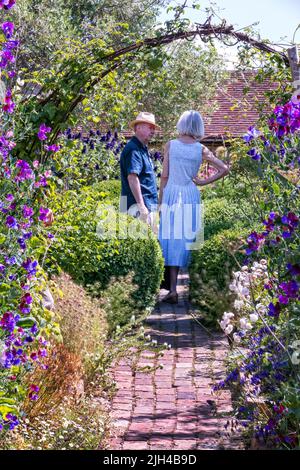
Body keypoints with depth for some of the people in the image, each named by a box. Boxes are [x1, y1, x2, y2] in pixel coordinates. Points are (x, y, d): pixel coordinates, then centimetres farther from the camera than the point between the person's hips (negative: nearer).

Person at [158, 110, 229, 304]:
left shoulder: (170, 145, -1)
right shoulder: (201, 149, 1)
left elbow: (164, 176, -1)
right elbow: (224, 169, -3)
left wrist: (160, 201, 5)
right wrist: (204, 182, 3)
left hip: (172, 195, -1)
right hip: (192, 197, 1)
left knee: (172, 242, 1)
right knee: (189, 241, 8)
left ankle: (173, 289, -4)